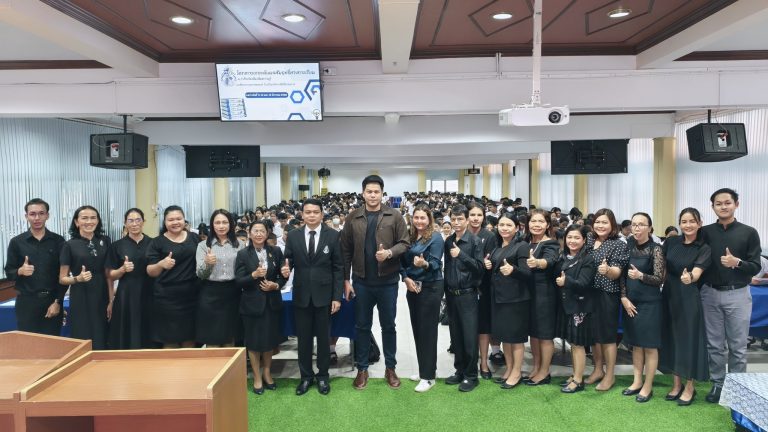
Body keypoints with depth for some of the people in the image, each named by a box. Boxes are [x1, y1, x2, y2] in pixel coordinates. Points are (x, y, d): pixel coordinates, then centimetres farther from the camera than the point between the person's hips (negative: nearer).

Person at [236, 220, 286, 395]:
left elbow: (283, 275, 5)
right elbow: (238, 281, -10)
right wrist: (254, 275, -25)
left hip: (272, 302, 2)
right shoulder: (243, 254, -7)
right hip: (252, 303, -2)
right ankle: (257, 377, 24)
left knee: (269, 339, 13)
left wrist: (276, 285, -14)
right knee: (254, 341, 8)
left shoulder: (275, 251, 0)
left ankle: (267, 373, 32)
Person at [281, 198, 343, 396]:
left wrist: (337, 297, -7)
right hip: (301, 295, 2)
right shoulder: (293, 236, 1)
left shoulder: (333, 235, -4)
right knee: (303, 338, 11)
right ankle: (306, 376, 28)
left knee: (323, 337, 11)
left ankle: (323, 376, 27)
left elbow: (338, 268, -3)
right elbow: (288, 261, 5)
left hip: (324, 295, -1)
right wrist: (285, 269, -20)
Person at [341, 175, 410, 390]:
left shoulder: (394, 216, -2)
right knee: (362, 325, 11)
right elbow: (346, 250, 2)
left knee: (388, 325, 11)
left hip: (387, 280, -1)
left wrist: (390, 252, -22)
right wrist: (345, 279, -1)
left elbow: (404, 243, -2)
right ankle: (362, 369, 24)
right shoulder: (353, 218, 1)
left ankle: (390, 368, 25)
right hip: (361, 281, 1)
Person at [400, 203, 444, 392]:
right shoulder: (409, 237, 7)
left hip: (430, 288, -6)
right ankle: (424, 369, 25)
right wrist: (406, 278, -8)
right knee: (417, 329, 12)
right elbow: (402, 260, 8)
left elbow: (435, 264, -17)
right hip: (413, 288, 6)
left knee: (427, 330, -3)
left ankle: (429, 376, 5)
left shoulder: (436, 238, -9)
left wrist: (424, 264, -38)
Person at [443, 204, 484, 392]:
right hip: (451, 294, 5)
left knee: (469, 336, 0)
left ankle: (471, 376, 11)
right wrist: (446, 291, 9)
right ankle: (459, 371, 25)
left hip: (468, 295, -5)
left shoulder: (475, 241, -7)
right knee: (455, 335, 12)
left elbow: (480, 267, -12)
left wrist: (462, 255, -22)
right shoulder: (448, 241, 7)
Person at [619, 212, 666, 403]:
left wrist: (640, 275, -28)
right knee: (635, 344, 13)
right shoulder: (628, 247, 5)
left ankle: (648, 386, 13)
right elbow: (622, 274, 7)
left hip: (649, 303, -5)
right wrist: (624, 297, -4)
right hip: (631, 302, 5)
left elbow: (659, 279, -10)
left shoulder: (655, 249, -9)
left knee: (649, 346, 4)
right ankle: (637, 381, 25)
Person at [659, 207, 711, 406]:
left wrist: (690, 278, -45)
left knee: (689, 339, 2)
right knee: (672, 338, 11)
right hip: (669, 296, 4)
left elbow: (697, 272, -24)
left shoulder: (704, 249, -8)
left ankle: (690, 387, 19)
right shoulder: (671, 241, 1)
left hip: (688, 299, -4)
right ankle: (677, 384, 26)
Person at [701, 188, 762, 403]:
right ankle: (717, 384, 20)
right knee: (714, 344, 9)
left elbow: (756, 267, -4)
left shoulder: (749, 233, -2)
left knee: (738, 345, 6)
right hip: (710, 294, 2)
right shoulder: (706, 232, 2)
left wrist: (737, 263, -22)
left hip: (737, 294, -1)